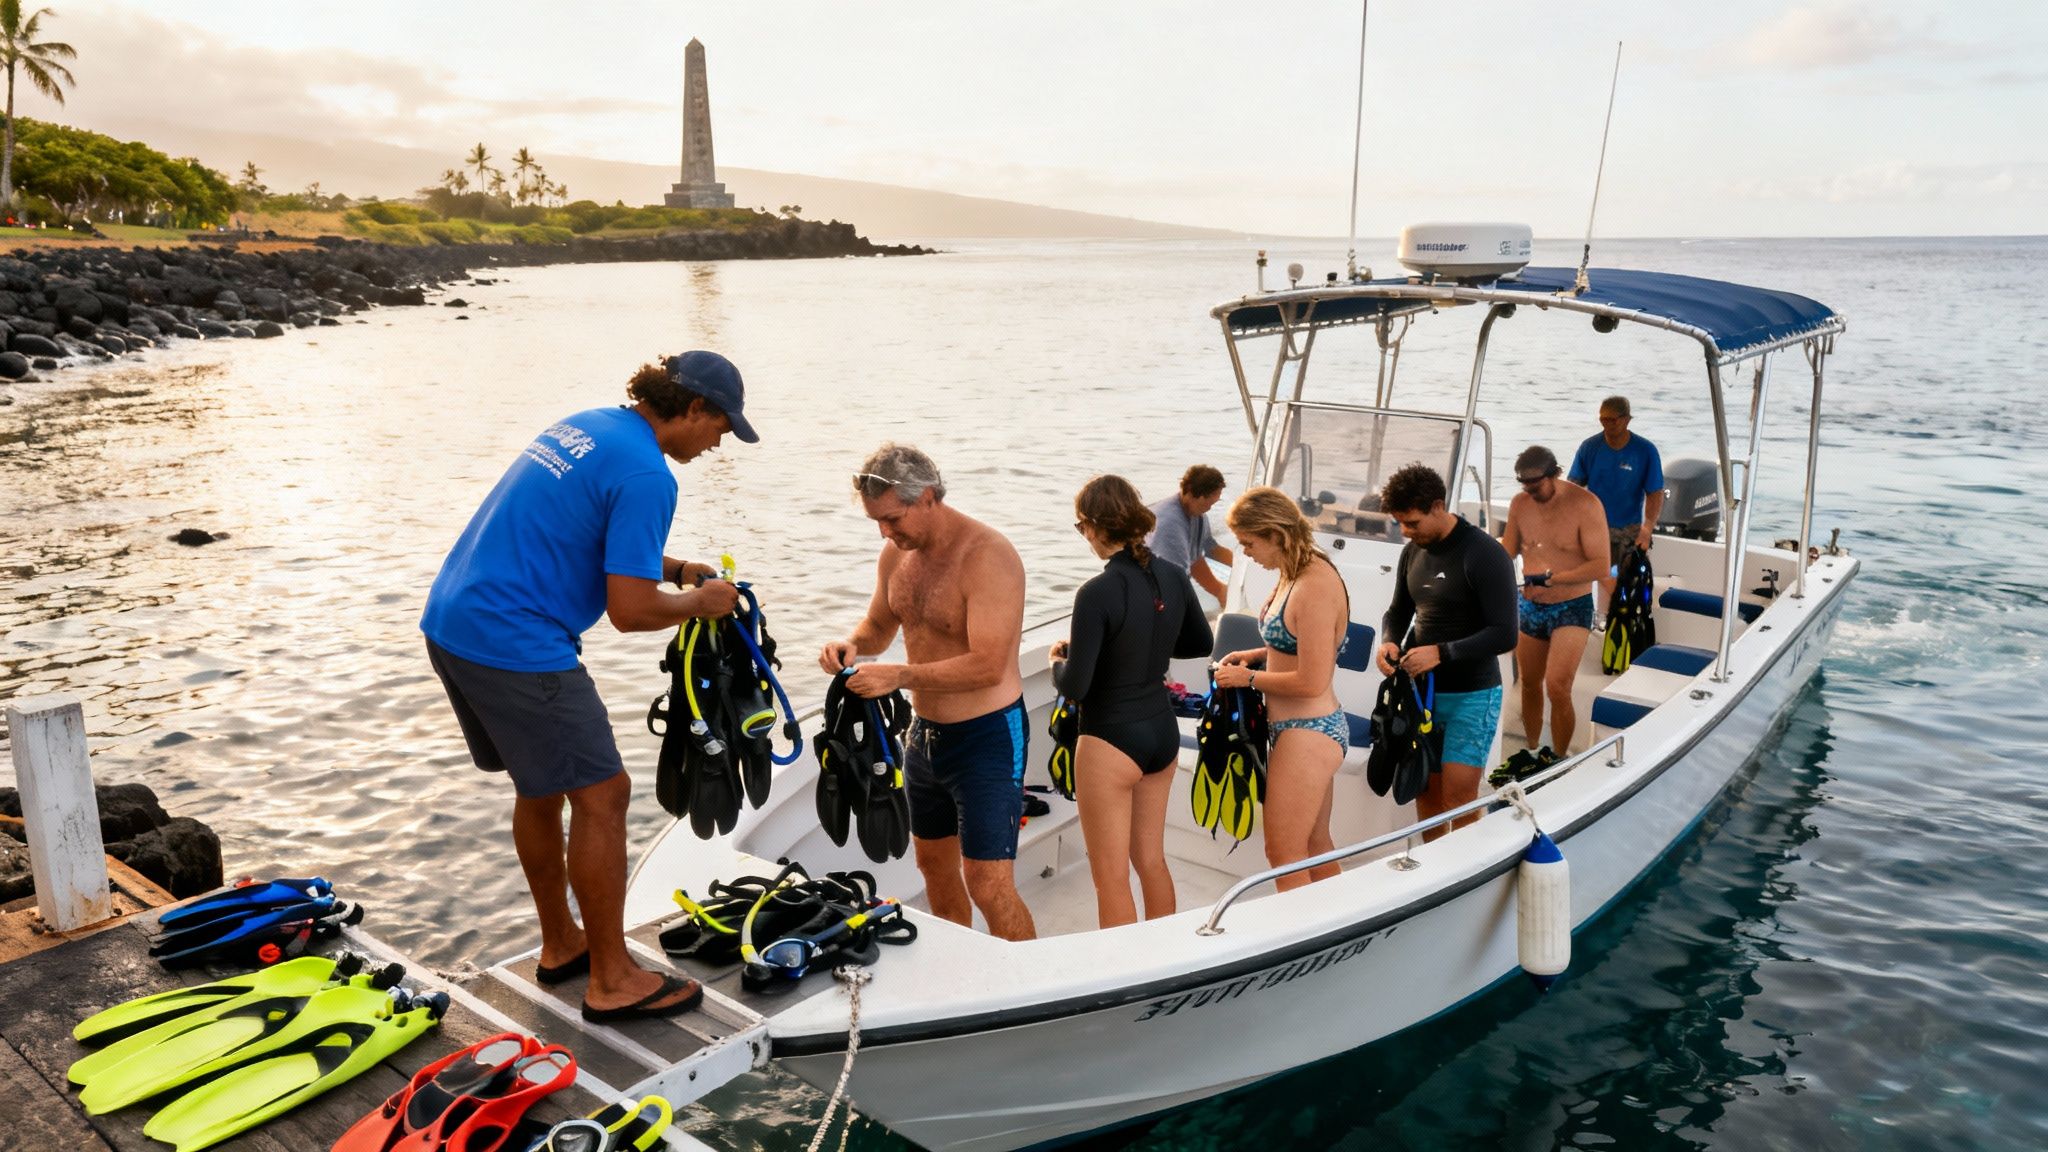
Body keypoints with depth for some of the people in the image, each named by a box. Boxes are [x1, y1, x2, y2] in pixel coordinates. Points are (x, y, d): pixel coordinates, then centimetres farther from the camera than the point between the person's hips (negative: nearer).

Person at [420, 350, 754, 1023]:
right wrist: (699, 603, 0)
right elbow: (630, 611, -19)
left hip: (451, 622, 10)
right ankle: (613, 981, 10)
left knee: (541, 787, 21)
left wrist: (671, 569, 18)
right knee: (602, 796, 0)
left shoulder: (585, 425, 14)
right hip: (516, 647, -10)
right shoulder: (646, 475, -16)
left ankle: (560, 945, 35)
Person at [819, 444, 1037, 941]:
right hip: (926, 732, 9)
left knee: (989, 888, -9)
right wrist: (851, 645, -6)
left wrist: (898, 676, -30)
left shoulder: (986, 556, -23)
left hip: (986, 736, -8)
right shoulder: (896, 554, 2)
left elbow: (987, 666, -29)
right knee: (935, 864, 21)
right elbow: (879, 626, 17)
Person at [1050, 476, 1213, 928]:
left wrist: (1058, 661, 0)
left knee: (1111, 877, 6)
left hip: (1112, 741, -7)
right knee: (1151, 859, 22)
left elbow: (1075, 687, -20)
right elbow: (1201, 643, 14)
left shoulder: (1098, 593, -22)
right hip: (1163, 732, 7)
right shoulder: (1173, 576, -2)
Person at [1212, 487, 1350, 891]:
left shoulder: (1315, 588, -24)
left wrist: (1248, 678, -11)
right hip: (1310, 731, 10)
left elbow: (1311, 682, -24)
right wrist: (1256, 655, 5)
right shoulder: (1295, 574, 5)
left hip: (1307, 733, -10)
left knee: (1284, 857, 2)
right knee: (1315, 848, 20)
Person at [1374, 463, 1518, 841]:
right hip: (1423, 689, 6)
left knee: (1459, 798, -7)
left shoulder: (1485, 554, -15)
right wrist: (1388, 642, -3)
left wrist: (1441, 653, -26)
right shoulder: (1413, 551, 6)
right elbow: (1399, 611, 19)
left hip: (1472, 695, -6)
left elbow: (1505, 635, -20)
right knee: (1425, 791, 11)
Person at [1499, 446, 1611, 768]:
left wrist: (1553, 579, -26)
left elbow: (1601, 565, -18)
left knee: (1557, 689, -15)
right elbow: (1507, 551, 12)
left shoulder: (1584, 504, -16)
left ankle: (1559, 762, 2)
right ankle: (1532, 753, 34)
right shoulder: (1519, 504, 1)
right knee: (1529, 683, 16)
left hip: (1571, 608, -5)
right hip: (1530, 607, 6)